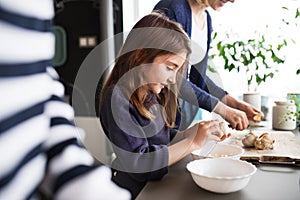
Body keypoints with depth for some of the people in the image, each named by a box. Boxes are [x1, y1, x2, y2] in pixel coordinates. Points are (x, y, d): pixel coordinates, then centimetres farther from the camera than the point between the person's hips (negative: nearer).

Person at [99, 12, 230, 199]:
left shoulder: (152, 95, 5)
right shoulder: (118, 98, -20)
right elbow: (139, 166, -23)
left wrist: (194, 131, -5)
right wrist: (193, 142, -20)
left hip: (160, 185, 8)